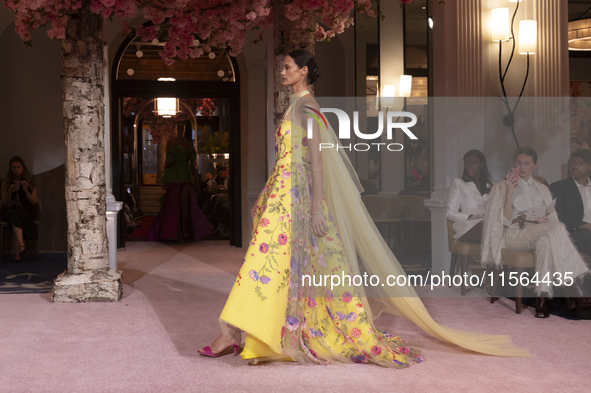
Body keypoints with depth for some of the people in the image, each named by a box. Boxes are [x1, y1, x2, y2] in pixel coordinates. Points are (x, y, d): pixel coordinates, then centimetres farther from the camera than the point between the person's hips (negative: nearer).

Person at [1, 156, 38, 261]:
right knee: (14, 214, -38)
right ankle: (21, 245, -55)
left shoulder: (30, 183, 15)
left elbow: (34, 203, 6)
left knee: (15, 217, -37)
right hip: (10, 212, 1)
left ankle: (17, 252, -47)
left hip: (26, 212, 0)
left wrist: (25, 190, -8)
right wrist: (9, 192, -8)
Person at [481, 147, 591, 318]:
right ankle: (575, 287, -36)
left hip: (541, 232, 3)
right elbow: (505, 221, -1)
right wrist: (509, 193, -14)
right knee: (558, 228, -33)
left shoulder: (542, 189, 25)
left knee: (545, 242, -39)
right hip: (514, 234, -3)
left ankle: (543, 297, -44)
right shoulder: (502, 187, 13)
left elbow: (551, 218, 15)